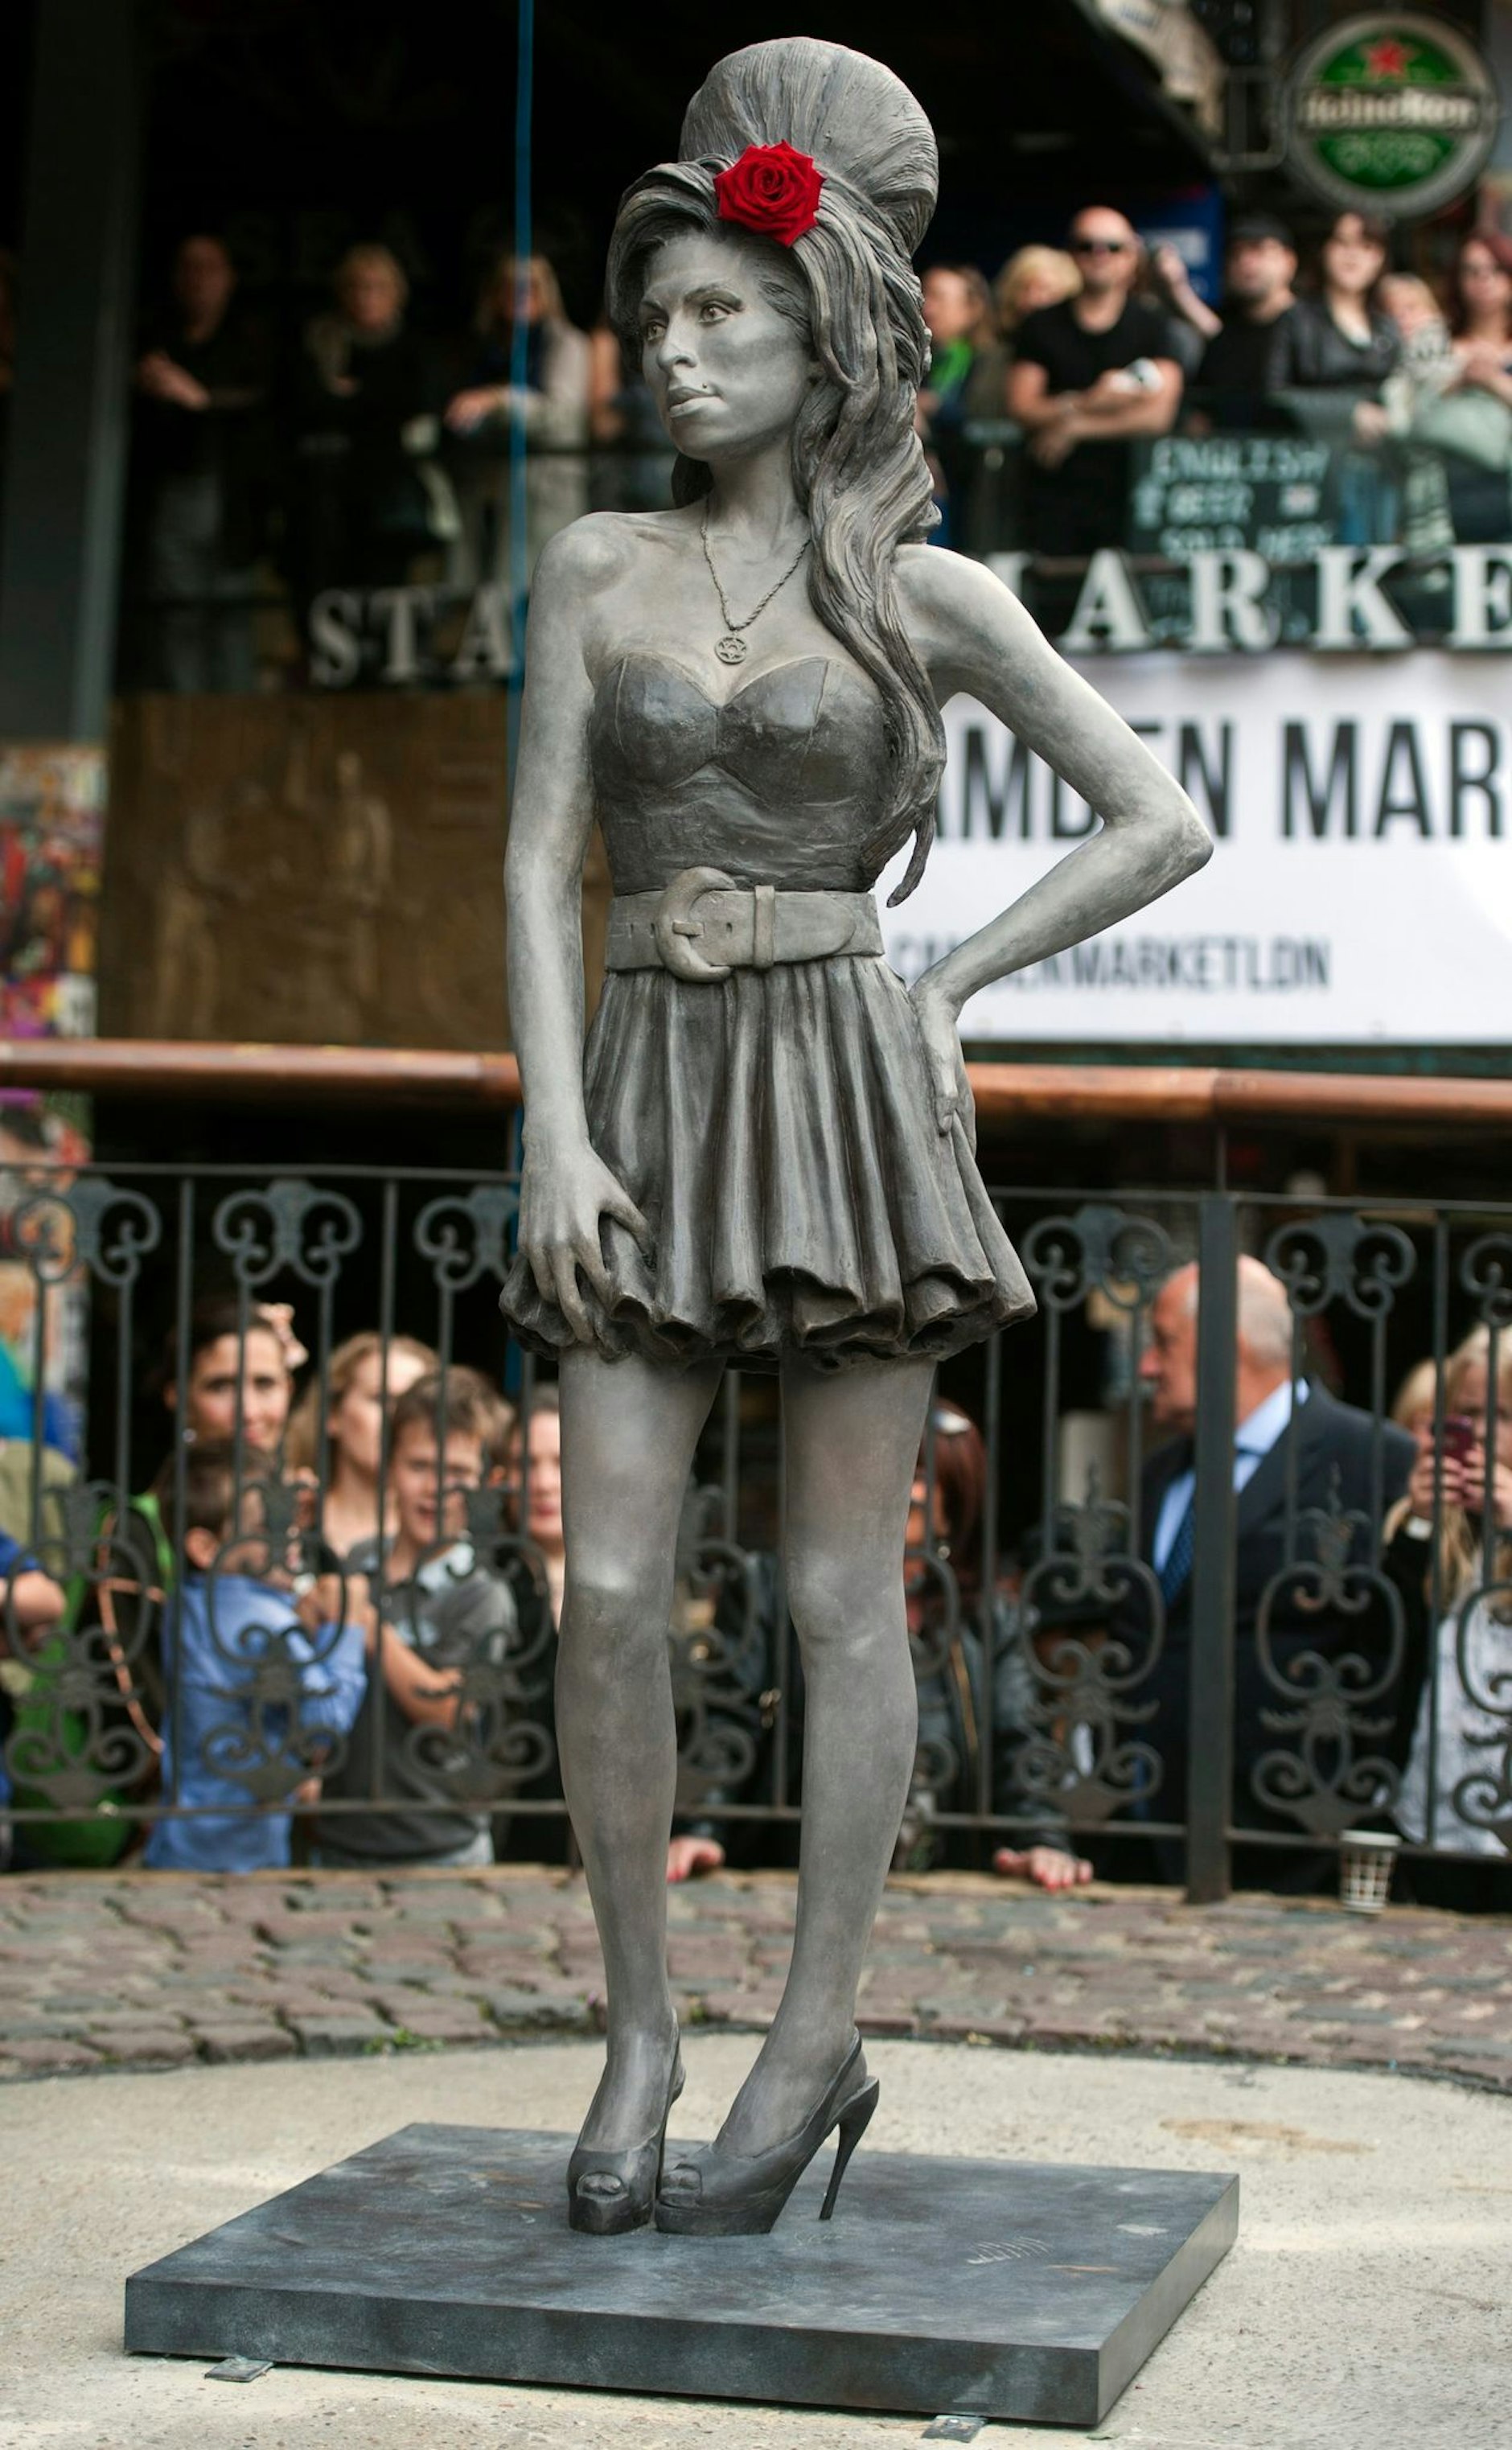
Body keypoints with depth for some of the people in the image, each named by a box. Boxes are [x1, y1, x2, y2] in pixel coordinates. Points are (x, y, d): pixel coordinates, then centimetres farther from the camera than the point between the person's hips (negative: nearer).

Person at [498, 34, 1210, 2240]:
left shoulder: (923, 595, 2)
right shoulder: (597, 568, 8)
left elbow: (1162, 823, 4)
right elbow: (540, 862, 3)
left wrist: (948, 983, 0)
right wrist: (556, 1134, -8)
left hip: (848, 1092, -2)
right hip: (650, 1093, 3)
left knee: (841, 1595, 1)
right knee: (608, 1587, -4)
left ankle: (812, 2050, 10)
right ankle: (639, 2034, 9)